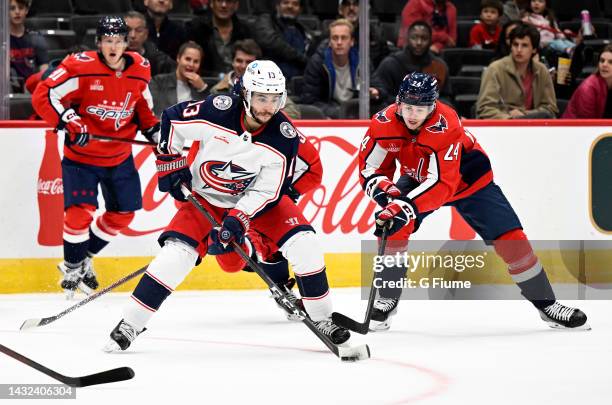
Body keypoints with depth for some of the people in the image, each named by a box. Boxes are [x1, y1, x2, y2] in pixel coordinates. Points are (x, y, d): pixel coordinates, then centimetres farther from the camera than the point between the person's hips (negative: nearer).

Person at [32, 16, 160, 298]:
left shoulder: (139, 70, -4)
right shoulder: (80, 67, -21)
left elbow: (143, 108, 13)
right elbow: (43, 96, -22)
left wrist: (155, 130, -2)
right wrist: (68, 121, -33)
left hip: (120, 156, 5)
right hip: (81, 155, -5)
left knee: (123, 213, 11)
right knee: (80, 211, -16)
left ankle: (84, 259, 30)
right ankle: (72, 267, 8)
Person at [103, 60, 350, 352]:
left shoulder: (283, 137, -23)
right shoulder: (217, 112, -26)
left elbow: (267, 192, -19)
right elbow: (171, 120, -9)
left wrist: (239, 219, -31)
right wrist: (170, 166, -8)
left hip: (255, 196, 2)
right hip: (205, 195, -1)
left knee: (303, 243, -16)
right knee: (176, 253, -19)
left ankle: (321, 319, 2)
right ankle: (129, 325, -9)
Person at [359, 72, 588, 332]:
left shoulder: (445, 126, -37)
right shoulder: (384, 123, -24)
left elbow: (442, 184, -43)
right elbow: (369, 169, -14)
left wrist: (406, 207, -54)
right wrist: (385, 189, -36)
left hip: (468, 180, -3)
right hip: (417, 178, 3)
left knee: (510, 238, -10)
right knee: (392, 227, -20)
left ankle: (545, 303, 4)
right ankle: (387, 300, -5)